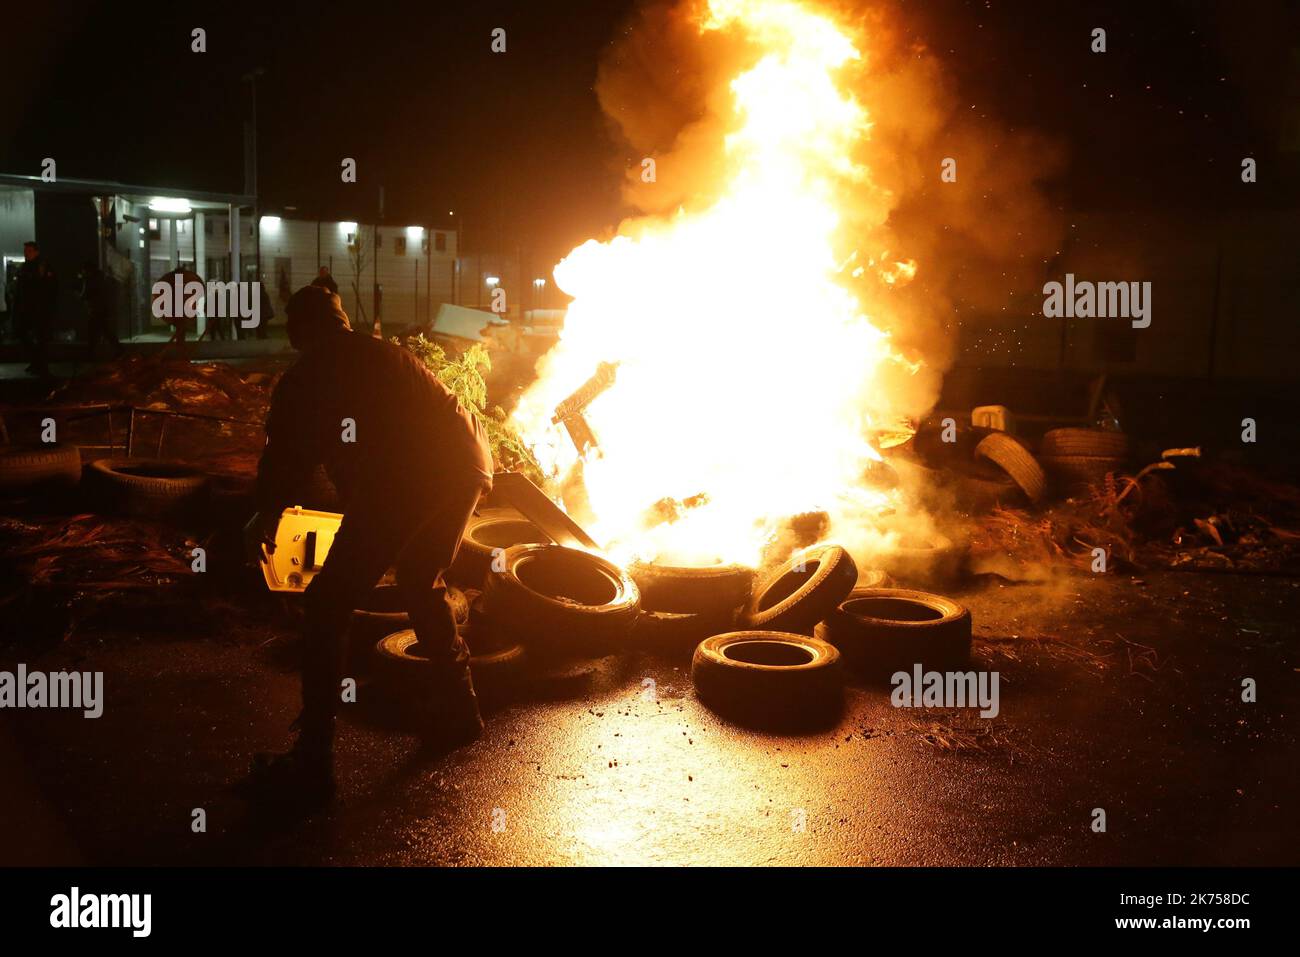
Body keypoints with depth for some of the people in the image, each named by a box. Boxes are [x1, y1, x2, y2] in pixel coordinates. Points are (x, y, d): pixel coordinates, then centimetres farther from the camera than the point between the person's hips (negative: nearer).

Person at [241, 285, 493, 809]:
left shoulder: (305, 376, 15)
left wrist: (265, 517, 38)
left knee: (328, 608, 2)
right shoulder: (386, 356, 31)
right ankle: (457, 711, 38)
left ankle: (312, 764, 1)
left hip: (401, 482, -7)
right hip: (467, 466, 7)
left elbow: (287, 454, 19)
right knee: (422, 584, 30)